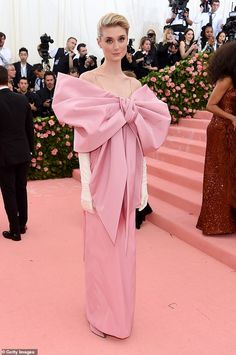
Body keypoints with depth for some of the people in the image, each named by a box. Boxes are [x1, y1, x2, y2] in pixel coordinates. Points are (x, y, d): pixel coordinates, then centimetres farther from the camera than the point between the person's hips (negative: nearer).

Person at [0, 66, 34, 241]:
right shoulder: (22, 99, -2)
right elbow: (30, 127, 5)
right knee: (21, 189, 18)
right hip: (23, 153, 5)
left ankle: (15, 231, 16)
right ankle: (22, 225, 30)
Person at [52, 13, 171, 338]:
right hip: (101, 177, -4)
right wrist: (85, 185, -13)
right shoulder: (87, 81, -4)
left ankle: (122, 311, 36)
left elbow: (143, 140, 9)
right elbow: (82, 137, -8)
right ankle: (101, 314, 30)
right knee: (101, 247, 8)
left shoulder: (135, 86, 8)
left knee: (124, 247, 14)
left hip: (127, 178, 4)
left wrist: (143, 183, 6)